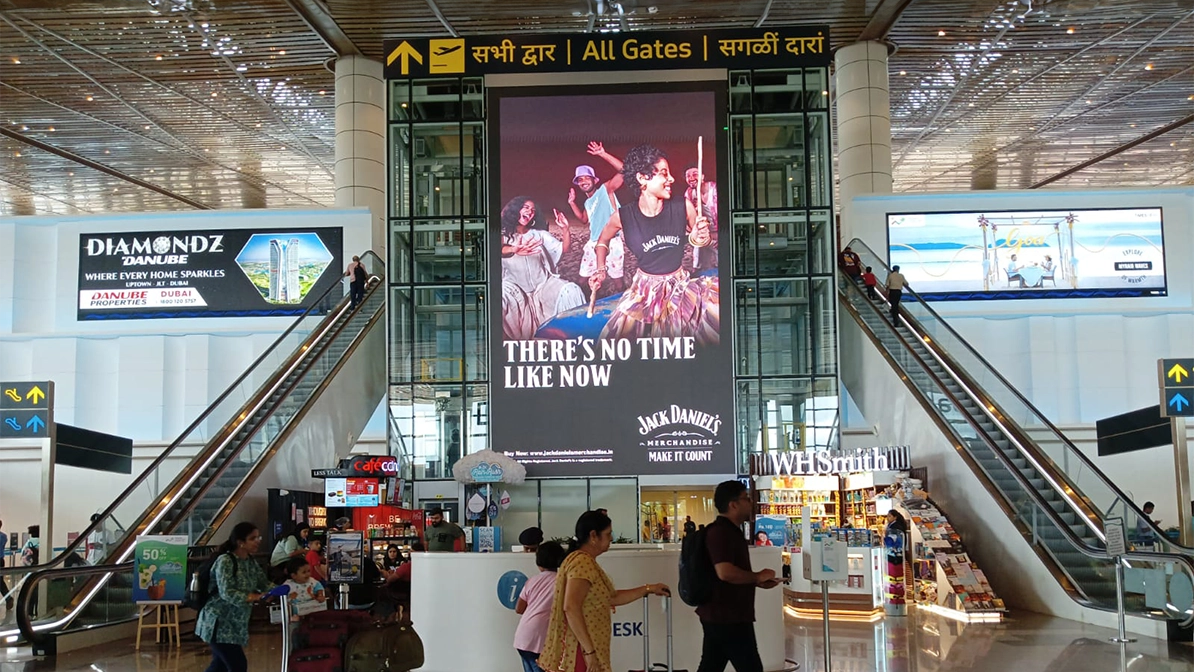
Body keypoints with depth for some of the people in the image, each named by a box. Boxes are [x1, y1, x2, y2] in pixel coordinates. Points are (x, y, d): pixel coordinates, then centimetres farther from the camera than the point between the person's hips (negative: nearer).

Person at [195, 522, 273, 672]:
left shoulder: (251, 562, 8)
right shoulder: (225, 561, -18)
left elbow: (265, 584, 9)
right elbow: (227, 593, -27)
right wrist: (256, 597, -36)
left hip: (235, 624, 8)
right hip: (219, 623, -8)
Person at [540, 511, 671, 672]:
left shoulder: (587, 562, 18)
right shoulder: (583, 563, -16)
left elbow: (611, 598, 26)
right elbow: (571, 608, -26)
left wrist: (649, 589, 27)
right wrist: (589, 651, -24)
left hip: (584, 650, 10)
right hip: (580, 651, -10)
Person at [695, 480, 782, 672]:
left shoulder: (730, 531, 17)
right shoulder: (721, 532, -18)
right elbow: (725, 572, -30)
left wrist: (757, 582, 10)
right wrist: (758, 576, -16)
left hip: (718, 615, 10)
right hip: (728, 617, -10)